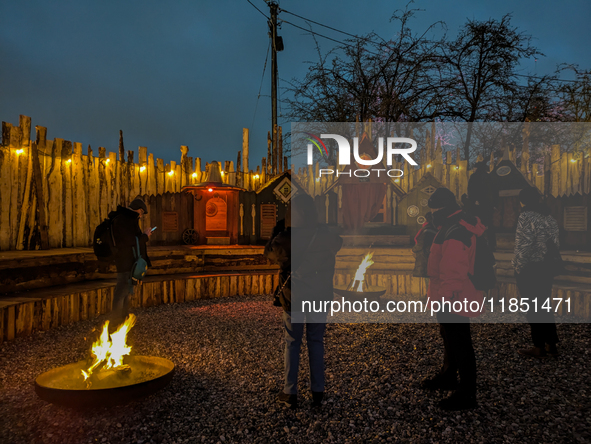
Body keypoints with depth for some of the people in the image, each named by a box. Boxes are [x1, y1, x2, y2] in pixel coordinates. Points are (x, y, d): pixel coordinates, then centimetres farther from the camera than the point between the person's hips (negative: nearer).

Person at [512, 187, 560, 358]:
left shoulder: (526, 216, -14)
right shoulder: (550, 217, 10)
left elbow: (523, 247, -17)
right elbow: (556, 244, 10)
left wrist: (518, 270, -10)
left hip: (530, 270, -7)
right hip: (547, 268, 8)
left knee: (534, 308, 2)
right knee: (544, 306, 16)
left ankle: (540, 347, 11)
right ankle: (552, 345, 22)